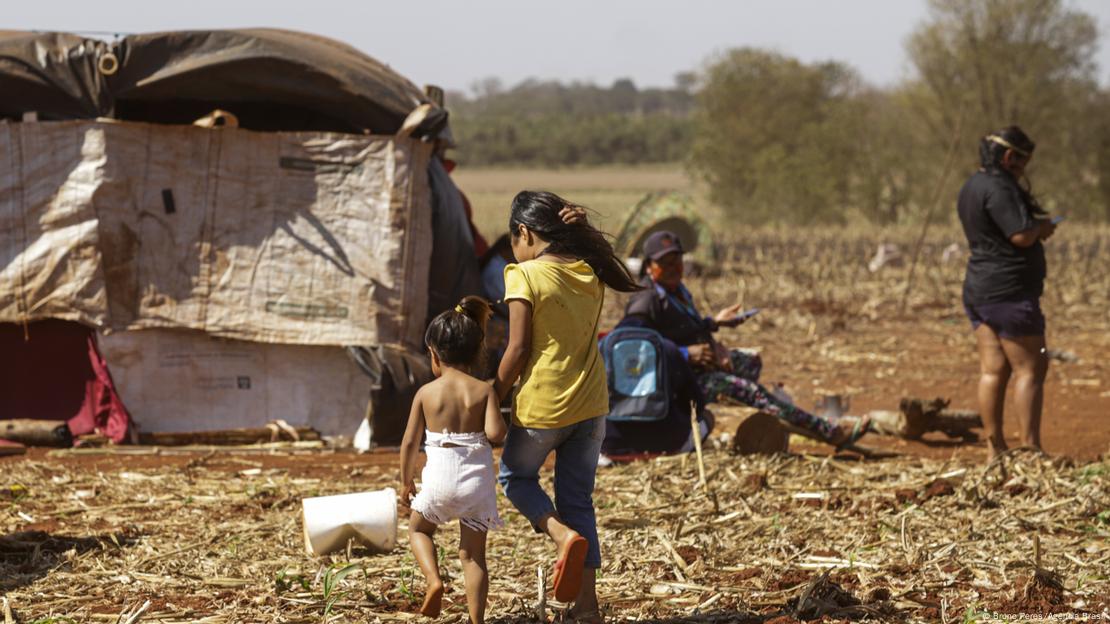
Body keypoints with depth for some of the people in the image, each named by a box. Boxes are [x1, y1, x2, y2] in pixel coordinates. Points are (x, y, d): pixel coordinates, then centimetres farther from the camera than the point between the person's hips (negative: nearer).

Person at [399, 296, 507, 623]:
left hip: (439, 480, -1)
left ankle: (433, 579, 2)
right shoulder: (484, 391, -2)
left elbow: (410, 442, 2)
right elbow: (494, 433, -16)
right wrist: (502, 425, 8)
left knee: (418, 528, 26)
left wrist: (406, 482, 14)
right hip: (477, 481, 1)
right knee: (473, 554, 10)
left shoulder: (426, 393, -1)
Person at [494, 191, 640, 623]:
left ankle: (563, 534, -10)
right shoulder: (589, 271, 3)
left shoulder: (525, 275, -13)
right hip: (590, 406, 5)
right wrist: (573, 229, 9)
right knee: (578, 498, 14)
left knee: (516, 477, 19)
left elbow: (518, 349, -15)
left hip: (541, 407, -5)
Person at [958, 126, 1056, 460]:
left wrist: (1035, 227, 11)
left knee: (993, 370, 8)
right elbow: (1022, 236, -23)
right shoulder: (998, 188, -17)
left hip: (979, 289, 10)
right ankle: (1030, 448, -6)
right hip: (1009, 291, -10)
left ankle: (995, 450, 9)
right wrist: (1042, 225, -3)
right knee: (1029, 370, -5)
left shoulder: (972, 186, 16)